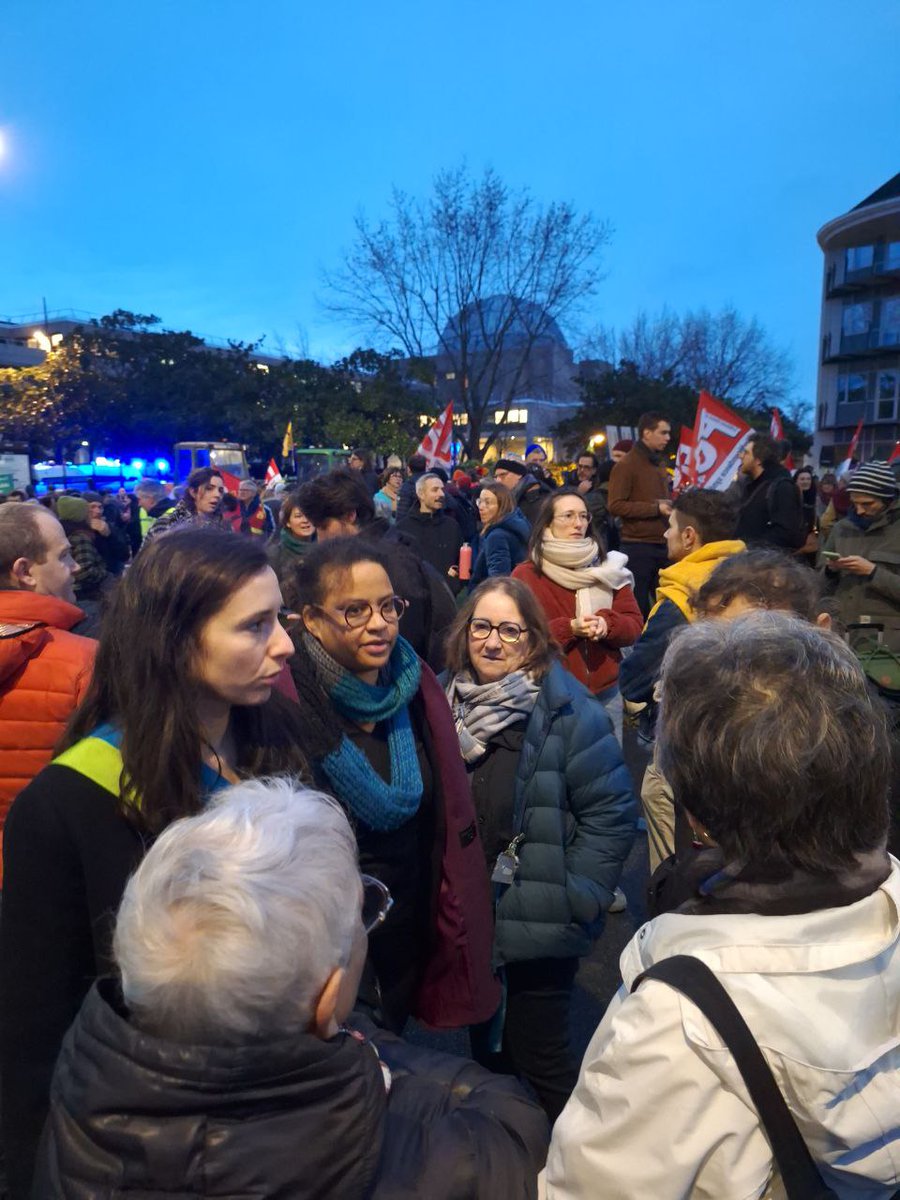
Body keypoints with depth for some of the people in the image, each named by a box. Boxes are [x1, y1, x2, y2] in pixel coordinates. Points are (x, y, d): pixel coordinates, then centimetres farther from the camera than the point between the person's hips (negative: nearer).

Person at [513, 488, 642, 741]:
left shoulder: (608, 569, 8)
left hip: (606, 694, 3)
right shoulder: (525, 575, -3)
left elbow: (634, 626, 4)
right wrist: (569, 629, -22)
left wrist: (606, 624, -17)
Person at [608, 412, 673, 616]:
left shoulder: (659, 464, 17)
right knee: (638, 607, -1)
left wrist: (671, 506, 9)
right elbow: (616, 506, -18)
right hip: (637, 547, -8)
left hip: (661, 545, 8)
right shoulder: (626, 465, -8)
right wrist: (656, 508, -19)